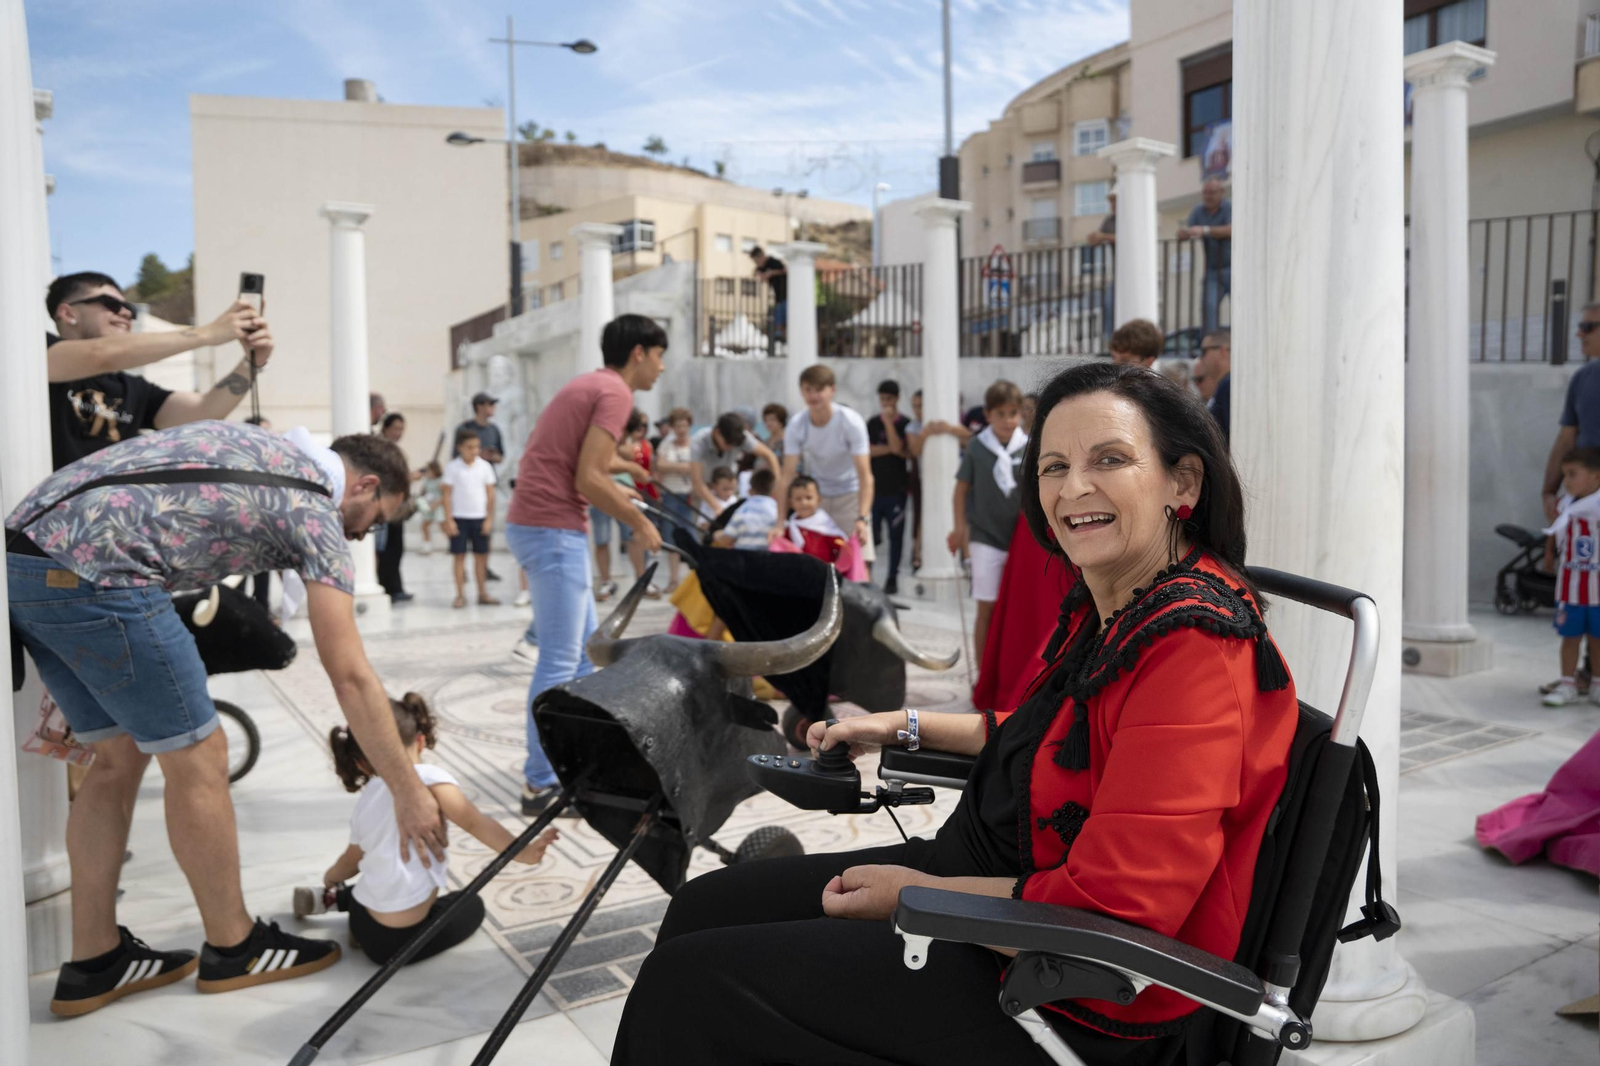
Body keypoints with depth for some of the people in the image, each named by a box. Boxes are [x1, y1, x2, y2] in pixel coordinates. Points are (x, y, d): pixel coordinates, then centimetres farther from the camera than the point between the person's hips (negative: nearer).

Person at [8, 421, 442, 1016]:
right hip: (91, 573, -9)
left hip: (21, 555, 9)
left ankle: (93, 963, 24)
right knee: (197, 759, 4)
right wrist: (408, 792, 3)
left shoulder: (252, 444, 24)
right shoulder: (315, 511, 0)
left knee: (119, 757, 17)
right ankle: (233, 949, 19)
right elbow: (350, 678, -3)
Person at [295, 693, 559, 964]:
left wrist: (330, 879, 46)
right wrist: (522, 853, -26)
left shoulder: (364, 803, 9)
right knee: (471, 905, 21)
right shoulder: (427, 777, -13)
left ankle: (334, 897, 22)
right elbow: (474, 822, -24)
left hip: (362, 923, 8)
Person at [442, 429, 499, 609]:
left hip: (479, 518, 2)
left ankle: (483, 593, 15)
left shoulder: (485, 467, 1)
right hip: (459, 517, -2)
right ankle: (460, 595, 8)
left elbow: (490, 494, 5)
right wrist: (448, 519, -7)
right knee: (459, 555, 1)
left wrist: (489, 518, 1)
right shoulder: (452, 467, -4)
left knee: (481, 555, 6)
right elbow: (447, 494, -2)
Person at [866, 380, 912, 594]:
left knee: (896, 534, 3)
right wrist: (889, 449, -10)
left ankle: (892, 578, 11)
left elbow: (898, 447, -14)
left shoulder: (905, 424, 1)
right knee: (871, 534, -2)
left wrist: (888, 421, -13)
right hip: (874, 486, 1)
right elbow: (867, 450, -3)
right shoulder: (872, 423, 7)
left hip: (896, 488, -1)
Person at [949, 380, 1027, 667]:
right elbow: (961, 490, 4)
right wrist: (961, 528, 2)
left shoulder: (1029, 448, 0)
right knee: (987, 608, 0)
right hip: (986, 538, -2)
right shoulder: (977, 449, -3)